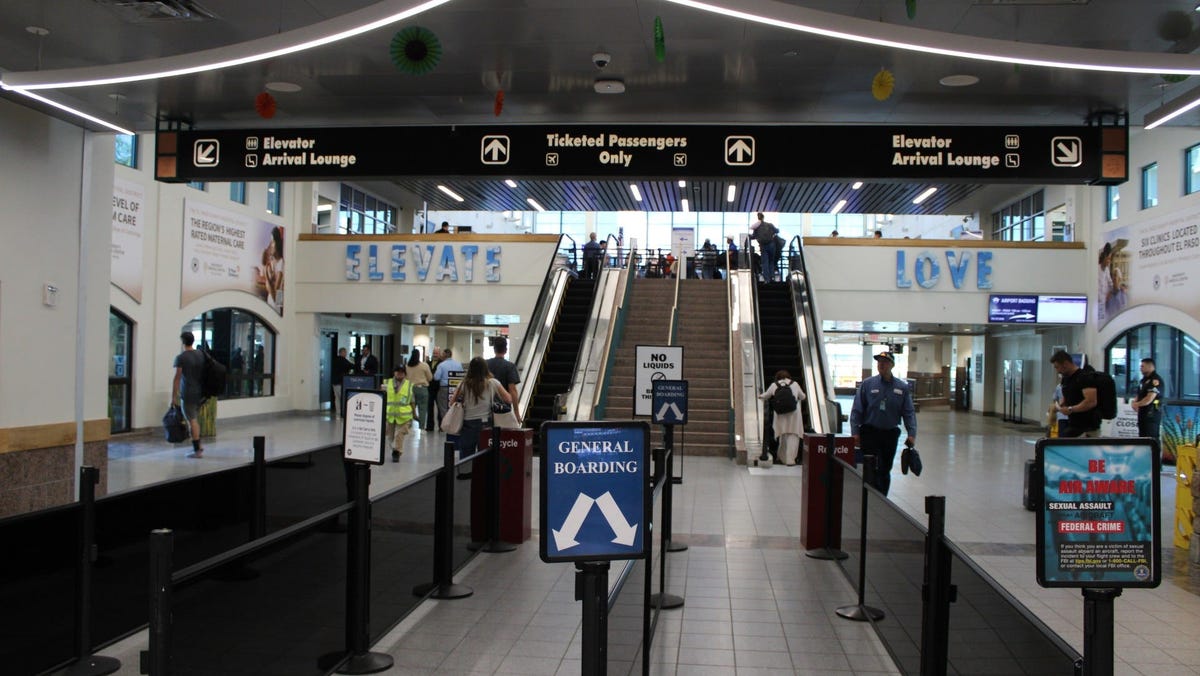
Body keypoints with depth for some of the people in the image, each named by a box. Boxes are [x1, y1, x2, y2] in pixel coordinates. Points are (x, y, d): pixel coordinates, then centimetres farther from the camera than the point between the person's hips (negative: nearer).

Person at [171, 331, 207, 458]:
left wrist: (174, 396, -11)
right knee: (196, 419, 20)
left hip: (187, 394, -6)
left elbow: (177, 378, -14)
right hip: (199, 392, 6)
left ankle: (197, 450, -3)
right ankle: (198, 445, 25)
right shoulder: (201, 355, 5)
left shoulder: (181, 357, -13)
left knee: (192, 420, -3)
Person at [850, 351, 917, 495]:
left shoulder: (902, 387, 2)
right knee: (873, 470, -9)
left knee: (885, 471, 12)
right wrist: (855, 432, -9)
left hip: (891, 434, 3)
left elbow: (909, 412, 2)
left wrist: (912, 434, -8)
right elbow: (857, 410, -2)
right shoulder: (868, 384, -3)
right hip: (870, 433, -3)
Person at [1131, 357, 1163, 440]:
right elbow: (1139, 395, 23)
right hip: (1143, 414, 9)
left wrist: (1137, 404, -4)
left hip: (1152, 414, -9)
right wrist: (1135, 402, 1)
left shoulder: (1155, 380, -13)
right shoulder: (1144, 380, 16)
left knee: (1151, 439, -10)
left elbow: (1149, 399, -20)